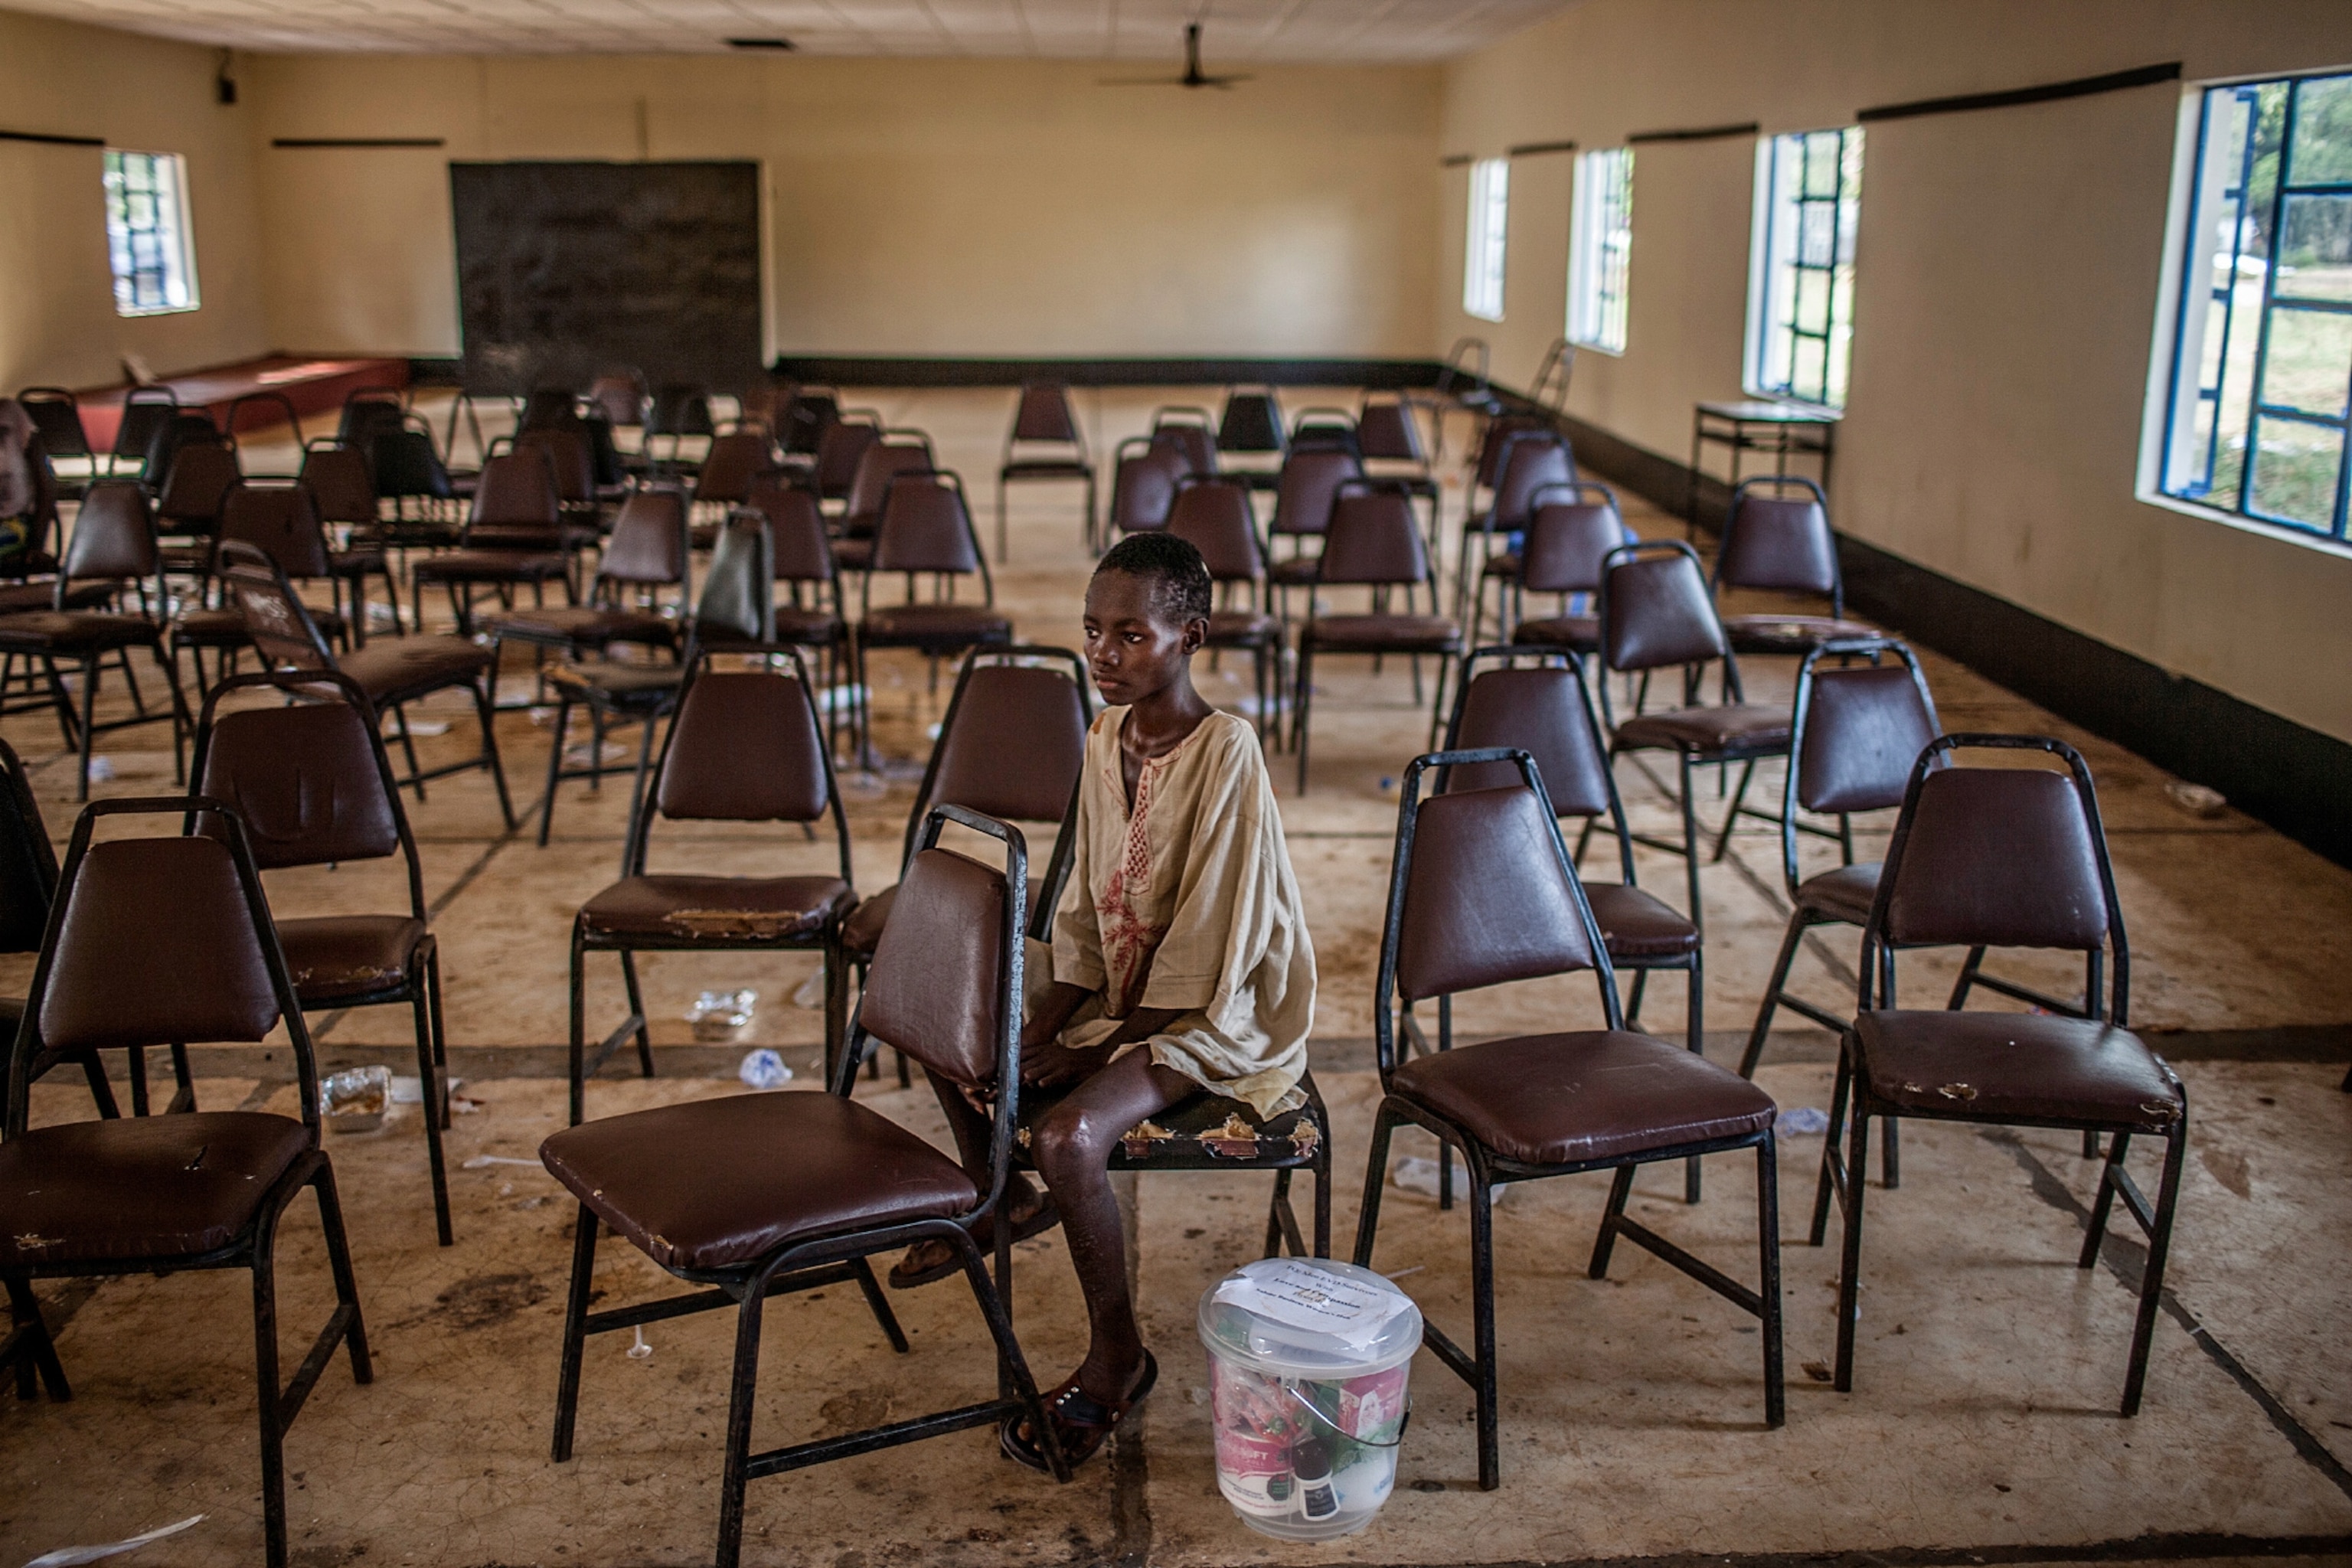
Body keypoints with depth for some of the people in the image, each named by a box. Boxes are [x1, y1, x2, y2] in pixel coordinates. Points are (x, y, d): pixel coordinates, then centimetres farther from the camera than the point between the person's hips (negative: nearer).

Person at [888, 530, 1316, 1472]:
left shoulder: (1226, 753, -22)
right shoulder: (1106, 735, 1)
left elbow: (1207, 943, -21)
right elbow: (1087, 908, 7)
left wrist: (1097, 1044, -17)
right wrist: (1044, 1023, -5)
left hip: (1212, 1015, -8)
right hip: (1117, 985, 8)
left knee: (1067, 1135, -29)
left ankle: (1117, 1355, -6)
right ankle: (1001, 1200, 35)